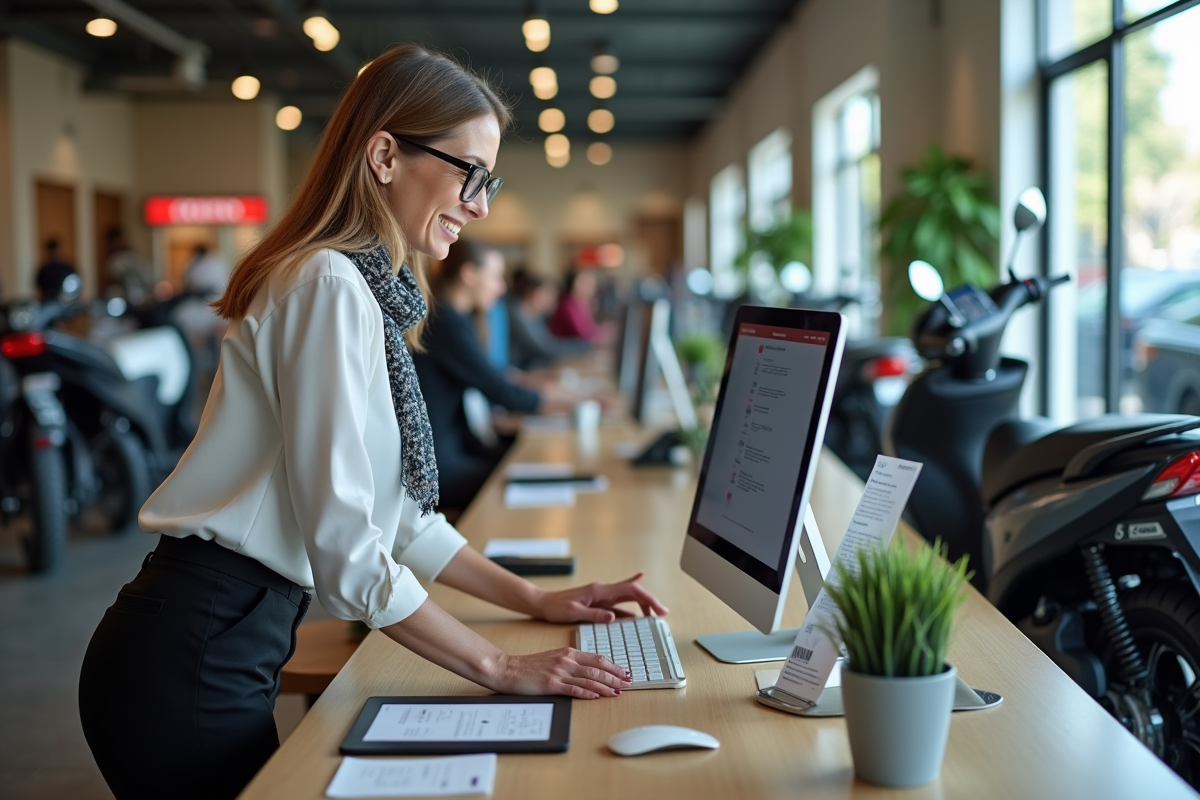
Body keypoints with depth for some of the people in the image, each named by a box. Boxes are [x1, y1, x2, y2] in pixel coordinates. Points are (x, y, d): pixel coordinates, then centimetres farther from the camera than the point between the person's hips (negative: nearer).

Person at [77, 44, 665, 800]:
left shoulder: (372, 294, 11)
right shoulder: (330, 287, -19)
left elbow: (399, 511, 15)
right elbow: (343, 545, -23)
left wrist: (536, 599, 11)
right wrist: (499, 668, -17)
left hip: (222, 648, 9)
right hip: (191, 660, -9)